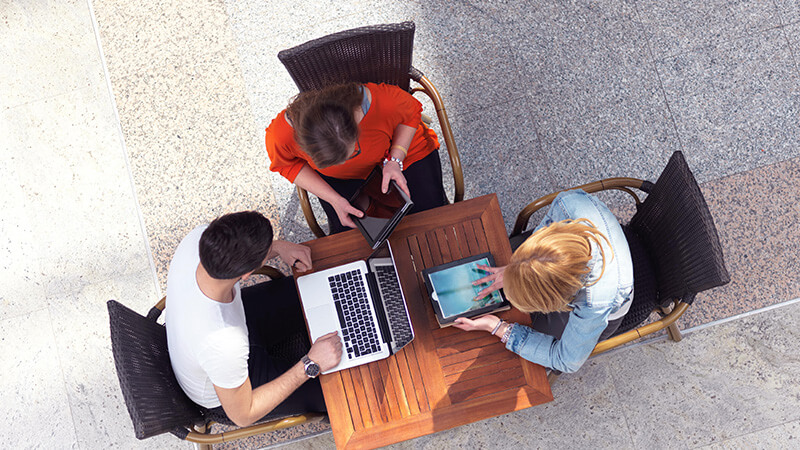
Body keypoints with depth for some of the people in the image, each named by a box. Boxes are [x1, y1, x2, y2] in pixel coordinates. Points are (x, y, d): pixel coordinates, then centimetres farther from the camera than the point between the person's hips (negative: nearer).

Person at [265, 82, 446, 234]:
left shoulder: (382, 102, -41)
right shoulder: (280, 136, -38)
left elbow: (411, 114, -15)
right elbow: (288, 165, -12)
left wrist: (395, 161, -28)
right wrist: (334, 199, -23)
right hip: (343, 178, 1)